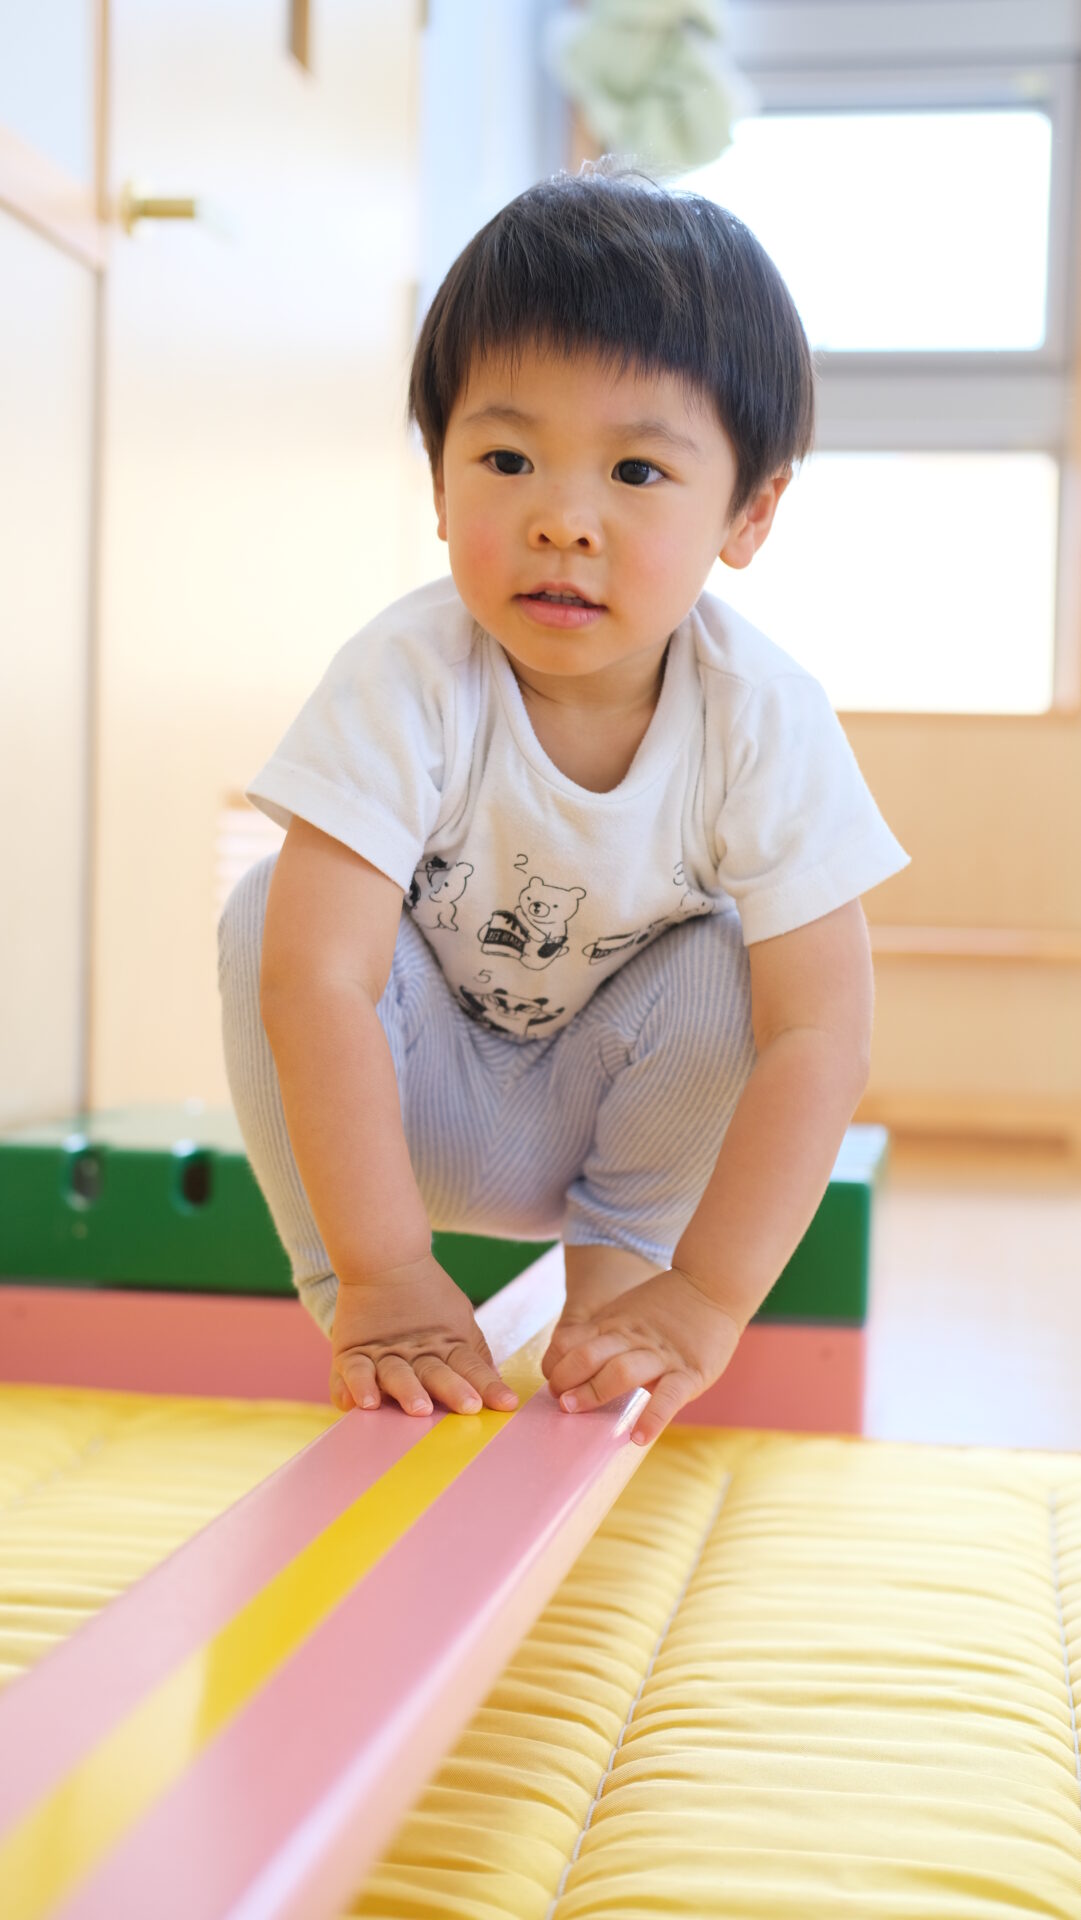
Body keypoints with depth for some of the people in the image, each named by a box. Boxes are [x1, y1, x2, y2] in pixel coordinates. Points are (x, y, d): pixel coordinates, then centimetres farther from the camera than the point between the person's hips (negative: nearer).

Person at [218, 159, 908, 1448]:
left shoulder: (764, 723, -25)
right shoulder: (407, 681, -29)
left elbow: (817, 1034, -28)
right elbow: (321, 981, -36)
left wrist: (705, 1301, -36)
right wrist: (385, 1277, -41)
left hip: (626, 1094, 1)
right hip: (420, 1096, 0)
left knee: (730, 959, -28)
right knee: (273, 914, -27)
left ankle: (616, 1258, -6)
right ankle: (343, 1311, -15)